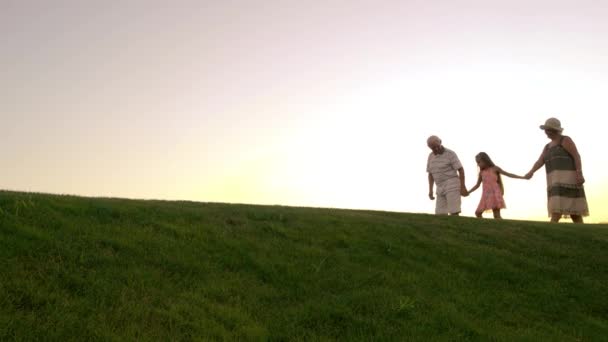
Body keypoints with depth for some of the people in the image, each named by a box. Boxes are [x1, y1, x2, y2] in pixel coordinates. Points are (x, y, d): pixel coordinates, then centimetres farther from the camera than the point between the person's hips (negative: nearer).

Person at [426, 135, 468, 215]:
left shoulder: (450, 153, -9)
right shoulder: (431, 156, 10)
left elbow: (461, 170, -10)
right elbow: (431, 174, 16)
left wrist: (463, 187, -15)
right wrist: (430, 190, 10)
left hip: (452, 185, -7)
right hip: (441, 188, 7)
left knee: (454, 213, -12)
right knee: (440, 214, 0)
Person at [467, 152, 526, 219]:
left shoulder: (494, 169, 1)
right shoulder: (481, 172, 12)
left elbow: (508, 174, 2)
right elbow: (477, 185, 20)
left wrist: (522, 177, -4)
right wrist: (468, 192, 14)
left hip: (495, 194, -5)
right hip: (486, 196, 5)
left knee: (497, 215, -11)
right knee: (478, 213, 0)